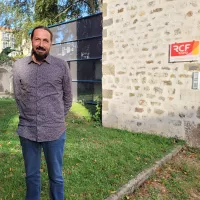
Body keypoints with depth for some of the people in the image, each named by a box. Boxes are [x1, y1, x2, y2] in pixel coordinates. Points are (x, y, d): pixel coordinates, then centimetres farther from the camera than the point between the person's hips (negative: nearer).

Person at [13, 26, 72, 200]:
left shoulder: (62, 66, -4)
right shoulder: (19, 66, 1)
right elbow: (18, 96, 11)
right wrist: (28, 117, 10)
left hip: (55, 132, -1)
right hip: (27, 131, 2)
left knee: (56, 176, 15)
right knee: (31, 175, 19)